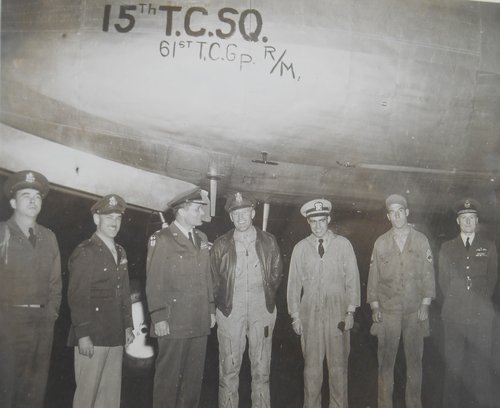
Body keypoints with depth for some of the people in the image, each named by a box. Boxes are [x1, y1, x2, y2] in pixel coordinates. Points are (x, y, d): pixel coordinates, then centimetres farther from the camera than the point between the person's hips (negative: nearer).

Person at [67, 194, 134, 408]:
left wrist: (128, 325, 13)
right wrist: (82, 334, -17)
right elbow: (77, 296, -13)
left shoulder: (120, 252, 14)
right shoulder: (84, 252, -7)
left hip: (116, 336, 7)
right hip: (92, 336, -6)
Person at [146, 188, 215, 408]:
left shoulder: (201, 238, 13)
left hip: (200, 323, 6)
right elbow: (154, 283, -10)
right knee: (168, 377, 5)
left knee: (194, 377, 14)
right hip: (173, 323, -6)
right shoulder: (161, 239, -7)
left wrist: (211, 309, 12)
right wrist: (158, 318, -14)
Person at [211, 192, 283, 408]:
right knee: (228, 370, 5)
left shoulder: (268, 241, 2)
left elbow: (277, 273, 13)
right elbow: (214, 280, 7)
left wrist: (268, 298, 11)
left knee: (261, 369, 9)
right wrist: (221, 304, 7)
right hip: (231, 312, -1)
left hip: (262, 311, 1)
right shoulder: (221, 245, -1)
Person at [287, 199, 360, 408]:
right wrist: (295, 316, 4)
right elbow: (294, 283, 7)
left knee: (338, 363, 5)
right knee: (311, 364, 4)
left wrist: (350, 312, -1)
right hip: (310, 313, 1)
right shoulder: (300, 248, 5)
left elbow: (352, 279, 3)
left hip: (337, 312, 0)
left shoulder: (343, 244, 3)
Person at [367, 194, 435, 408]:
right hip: (387, 311, 0)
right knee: (385, 361, 4)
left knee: (414, 360, 9)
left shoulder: (421, 240, 4)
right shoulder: (380, 242, 4)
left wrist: (425, 304, -1)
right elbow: (373, 276, 4)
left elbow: (428, 274, 4)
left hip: (415, 311, 0)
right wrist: (374, 306, 1)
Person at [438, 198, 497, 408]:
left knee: (481, 363, 3)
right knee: (453, 364, 3)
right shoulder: (447, 248, 9)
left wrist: (482, 302, 6)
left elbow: (492, 278, 10)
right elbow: (443, 280, 11)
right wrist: (454, 301, 7)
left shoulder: (488, 247, 8)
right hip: (454, 314, 0)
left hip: (481, 314, 0)